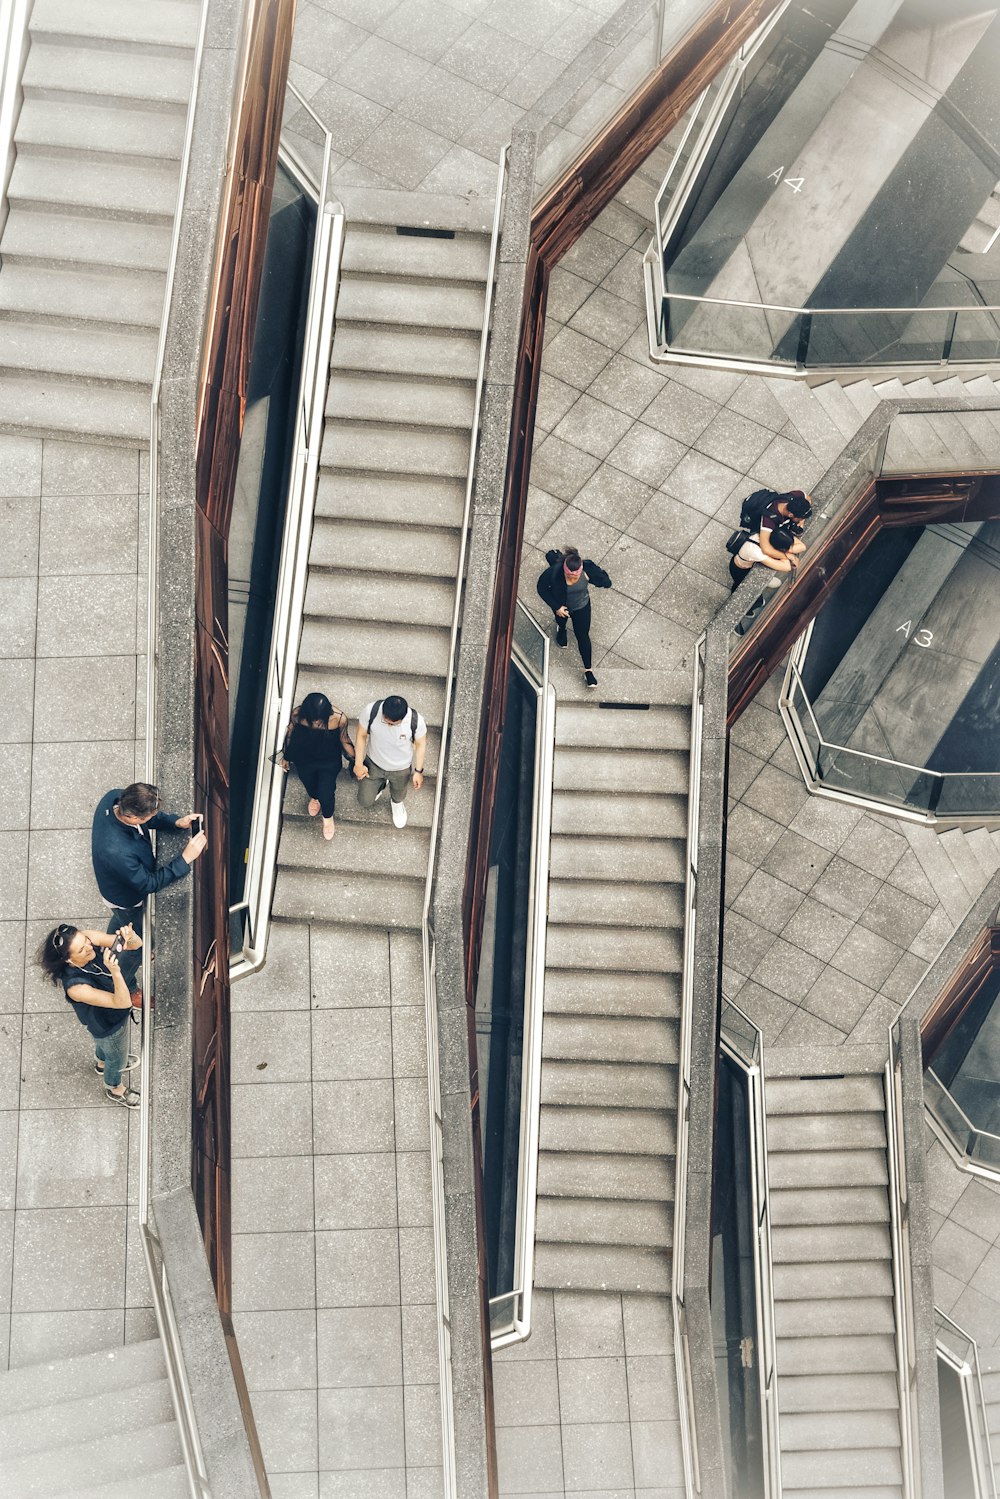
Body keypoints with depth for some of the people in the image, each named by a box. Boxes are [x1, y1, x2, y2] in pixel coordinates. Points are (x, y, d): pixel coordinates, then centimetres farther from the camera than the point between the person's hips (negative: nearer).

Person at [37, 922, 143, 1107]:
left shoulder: (87, 939, -30)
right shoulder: (75, 987, -45)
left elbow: (137, 945, -26)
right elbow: (123, 1003, -43)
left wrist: (130, 937, -50)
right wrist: (115, 972, -60)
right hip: (109, 1026, -5)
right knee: (117, 1059, 26)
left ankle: (101, 1063, 70)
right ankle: (115, 1089, 59)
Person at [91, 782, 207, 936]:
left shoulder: (113, 797, -30)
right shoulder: (116, 853, -50)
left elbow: (148, 818, -8)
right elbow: (149, 884, -33)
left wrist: (176, 821, -24)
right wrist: (185, 859, -37)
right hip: (125, 901, -7)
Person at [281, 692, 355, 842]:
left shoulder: (339, 718, -34)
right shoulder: (297, 714, -31)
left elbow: (344, 739, -13)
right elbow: (290, 732, -8)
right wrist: (285, 756, 6)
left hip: (329, 763, -2)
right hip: (303, 761, 2)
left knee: (326, 795, 2)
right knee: (310, 786, 28)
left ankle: (328, 817, 40)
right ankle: (314, 797, 68)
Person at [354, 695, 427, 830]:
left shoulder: (415, 721, -35)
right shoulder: (371, 710, -34)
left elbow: (420, 744, -14)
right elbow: (361, 735, -15)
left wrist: (418, 771, -5)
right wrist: (358, 764, -9)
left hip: (400, 769, 0)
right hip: (373, 763, 0)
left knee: (398, 796, 29)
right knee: (365, 800, 18)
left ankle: (396, 803, 66)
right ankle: (381, 784, 50)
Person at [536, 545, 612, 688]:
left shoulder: (587, 571, -35)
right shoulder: (554, 572, -39)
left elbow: (607, 583, -30)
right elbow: (541, 587, -22)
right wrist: (556, 607, -23)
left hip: (581, 607, 0)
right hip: (561, 605, 0)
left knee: (583, 636, 10)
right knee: (561, 621, 34)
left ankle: (588, 671, 29)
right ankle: (561, 629, 75)